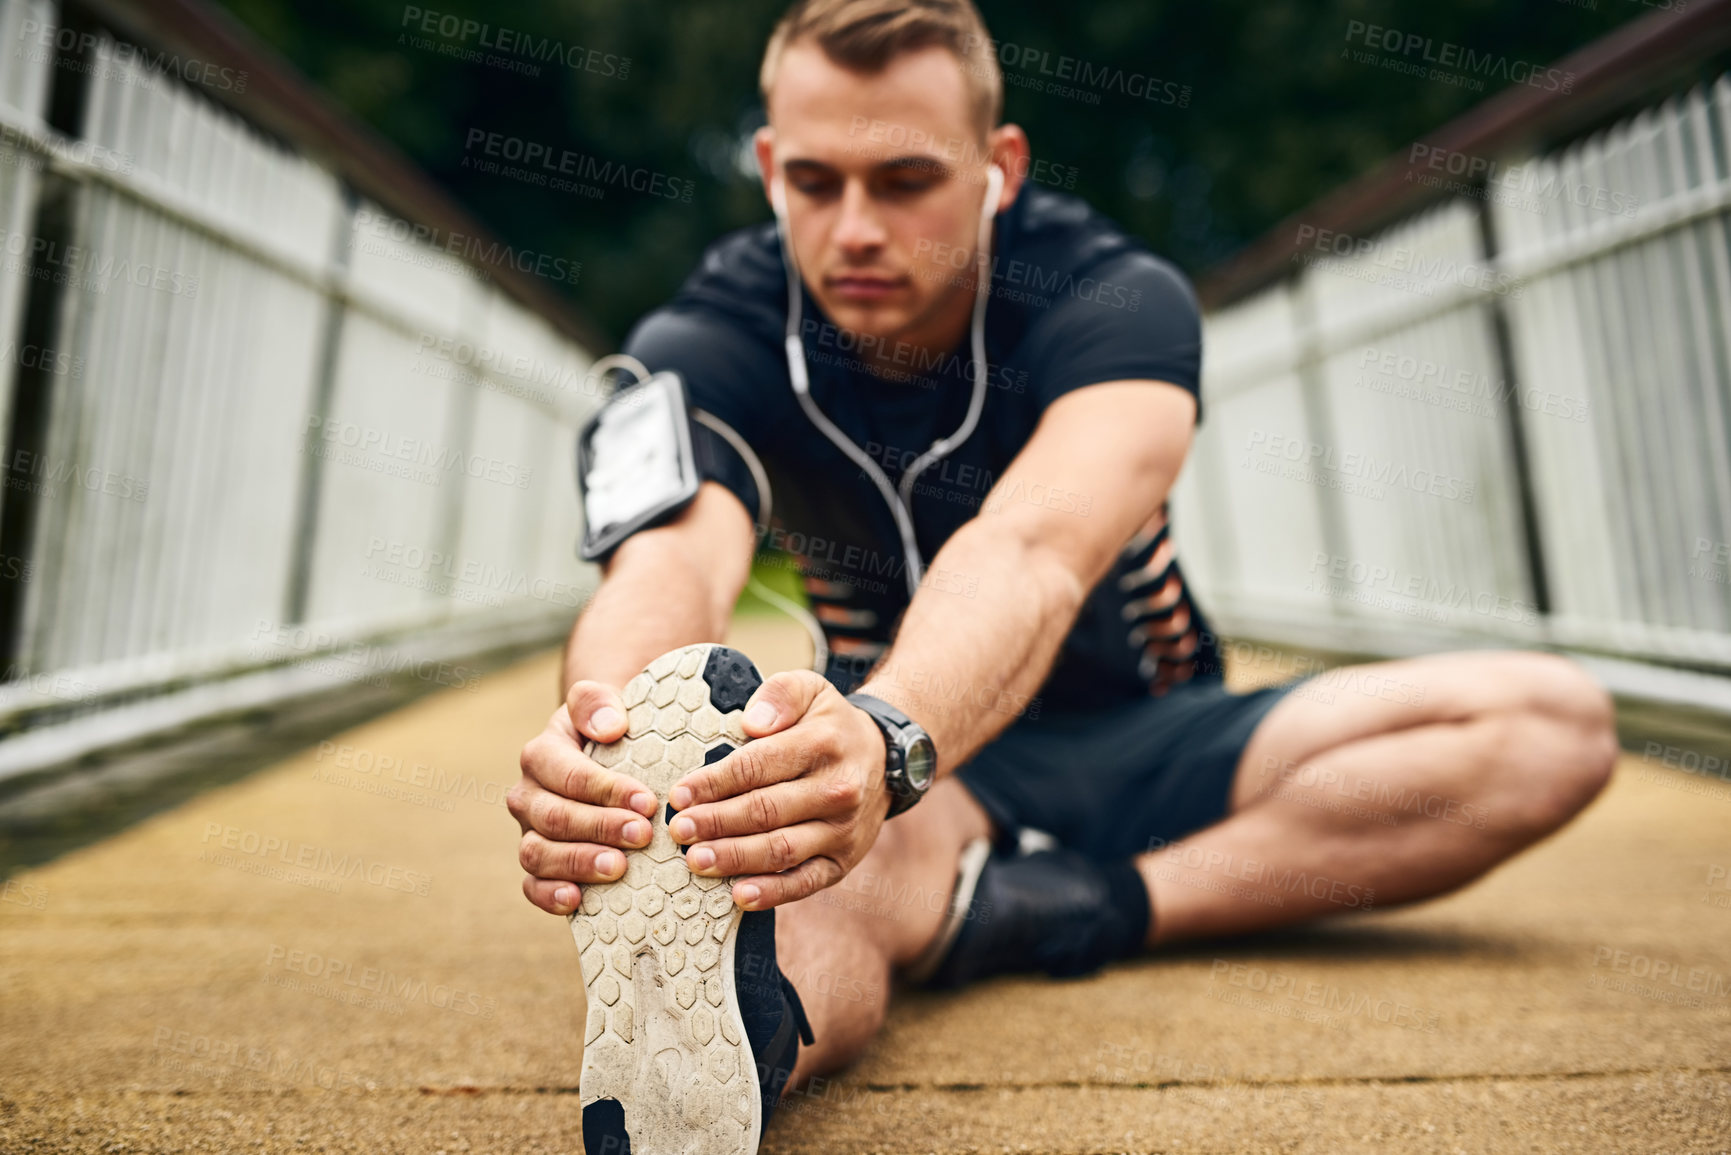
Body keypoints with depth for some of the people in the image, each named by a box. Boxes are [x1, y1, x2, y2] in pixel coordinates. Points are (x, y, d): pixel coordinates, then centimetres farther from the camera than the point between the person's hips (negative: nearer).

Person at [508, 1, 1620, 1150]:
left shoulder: (1119, 299, -17)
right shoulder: (704, 349, -12)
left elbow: (1034, 552, -38)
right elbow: (671, 561, -33)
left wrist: (885, 738, -60)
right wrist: (615, 739, -58)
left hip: (1156, 742, 2)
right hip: (909, 756, -1)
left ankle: (1088, 906, -28)